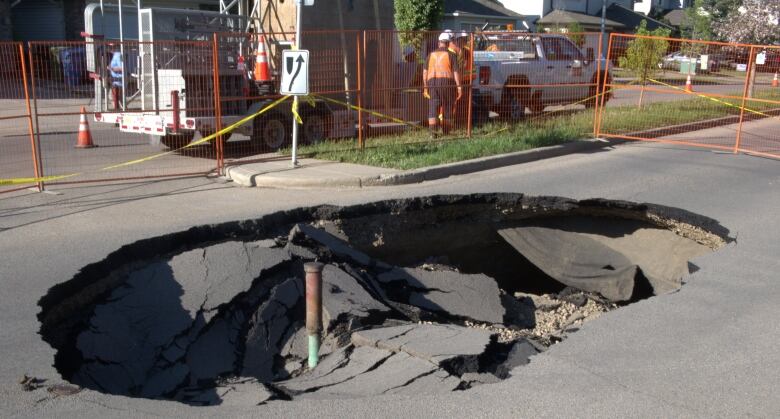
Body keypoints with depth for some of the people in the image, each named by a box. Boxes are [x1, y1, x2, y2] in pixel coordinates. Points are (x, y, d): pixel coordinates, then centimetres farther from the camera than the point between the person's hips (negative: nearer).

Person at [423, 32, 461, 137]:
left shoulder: (431, 55, 11)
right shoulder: (451, 55, 1)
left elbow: (425, 72, 8)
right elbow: (456, 72, -7)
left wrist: (425, 87, 13)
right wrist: (459, 87, -6)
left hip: (432, 83, 2)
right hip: (447, 83, -2)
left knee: (433, 109, -2)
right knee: (447, 108, 13)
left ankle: (432, 132, -18)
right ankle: (445, 132, 23)